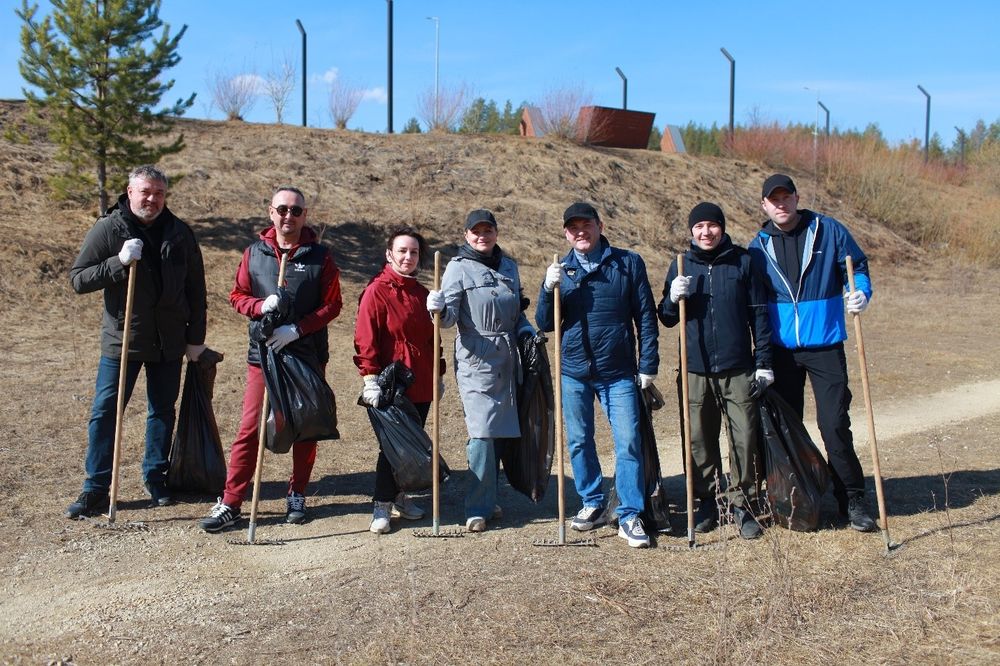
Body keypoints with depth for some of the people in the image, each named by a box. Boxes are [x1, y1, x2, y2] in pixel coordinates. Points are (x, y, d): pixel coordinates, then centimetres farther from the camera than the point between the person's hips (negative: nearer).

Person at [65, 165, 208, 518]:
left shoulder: (180, 233, 3)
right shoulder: (107, 229, -4)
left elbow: (195, 288, 8)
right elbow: (77, 279, -7)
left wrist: (196, 337, 6)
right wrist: (119, 262, -22)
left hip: (169, 342, 2)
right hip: (121, 339, -2)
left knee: (163, 410, 11)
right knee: (105, 412, -2)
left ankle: (156, 478, 26)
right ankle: (96, 490, 8)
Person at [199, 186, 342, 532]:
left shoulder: (320, 256, -1)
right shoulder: (255, 253, 4)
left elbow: (332, 305, -3)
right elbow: (238, 295, 9)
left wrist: (297, 329, -15)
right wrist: (261, 306, -13)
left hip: (308, 355, 0)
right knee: (250, 429, -1)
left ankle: (297, 496, 25)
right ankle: (230, 503, 5)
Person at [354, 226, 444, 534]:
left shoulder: (422, 294, 13)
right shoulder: (376, 291, -6)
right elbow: (366, 338, -11)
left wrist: (438, 374, 19)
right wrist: (370, 379, -17)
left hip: (421, 384, 6)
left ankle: (400, 495, 25)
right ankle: (382, 505, 8)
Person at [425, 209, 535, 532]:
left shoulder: (509, 266, 14)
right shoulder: (459, 267, -3)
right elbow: (450, 317, -12)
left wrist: (527, 330, 5)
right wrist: (438, 309, -33)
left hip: (507, 359, 6)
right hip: (475, 359, -6)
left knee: (499, 430, 10)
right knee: (481, 432, -11)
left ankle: (488, 499, 22)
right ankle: (478, 509, -3)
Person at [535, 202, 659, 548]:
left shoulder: (628, 263, 1)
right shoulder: (561, 270, 7)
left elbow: (645, 316, 2)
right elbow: (545, 324, 4)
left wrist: (648, 364, -3)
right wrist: (548, 289, -13)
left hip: (618, 372, -2)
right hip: (574, 371, 3)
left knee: (628, 442, -5)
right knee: (579, 441, 11)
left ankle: (630, 516, 3)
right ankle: (592, 503, 27)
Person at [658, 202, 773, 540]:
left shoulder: (742, 261, 2)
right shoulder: (681, 265, 7)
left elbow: (759, 313, 4)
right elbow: (667, 319, 10)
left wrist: (764, 362, 0)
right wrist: (673, 299, -12)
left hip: (739, 369, -2)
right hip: (696, 370, 2)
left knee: (745, 439, 0)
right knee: (700, 440, 7)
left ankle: (742, 505, 13)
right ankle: (707, 502, 21)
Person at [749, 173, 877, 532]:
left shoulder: (828, 230, -2)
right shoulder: (758, 247, 4)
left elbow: (857, 267, 5)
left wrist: (862, 293, -17)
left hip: (825, 345, -3)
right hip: (780, 350, 3)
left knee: (834, 424, -6)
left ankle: (852, 500, 7)